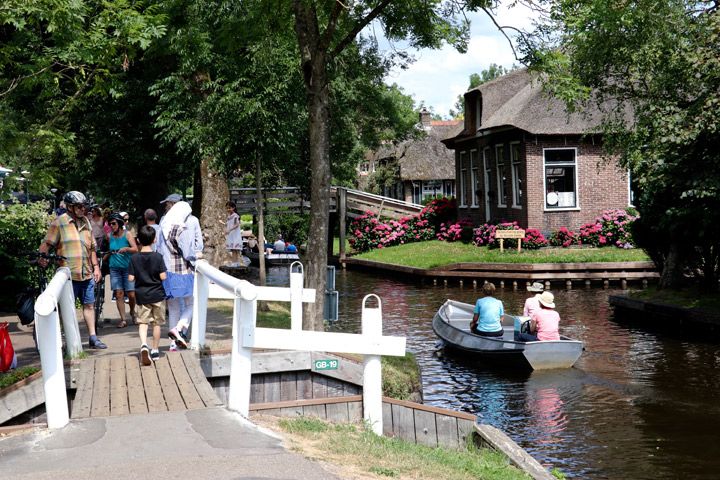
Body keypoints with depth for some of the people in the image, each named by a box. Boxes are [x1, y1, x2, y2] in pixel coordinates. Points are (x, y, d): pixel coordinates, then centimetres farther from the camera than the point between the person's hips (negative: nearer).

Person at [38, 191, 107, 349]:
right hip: (68, 274, -6)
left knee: (89, 305, 9)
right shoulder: (59, 222, -4)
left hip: (87, 274, 6)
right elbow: (47, 243, -11)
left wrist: (96, 267, 17)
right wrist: (41, 257, -28)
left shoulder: (85, 222, 15)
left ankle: (93, 337, 15)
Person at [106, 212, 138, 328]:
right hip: (114, 268, 2)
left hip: (128, 267, -2)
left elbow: (135, 249, -15)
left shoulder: (127, 235, -4)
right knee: (119, 294, -3)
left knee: (131, 294, -4)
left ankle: (132, 312, 26)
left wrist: (126, 249, -31)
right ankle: (123, 320, 1)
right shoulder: (109, 236, 5)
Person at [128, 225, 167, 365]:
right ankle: (155, 351, 20)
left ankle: (143, 345, -24)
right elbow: (163, 277, -15)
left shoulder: (134, 258, -6)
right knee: (157, 323, 12)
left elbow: (130, 278, -7)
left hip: (141, 295, 1)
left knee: (143, 322, 2)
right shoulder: (158, 257, -11)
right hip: (157, 295, 0)